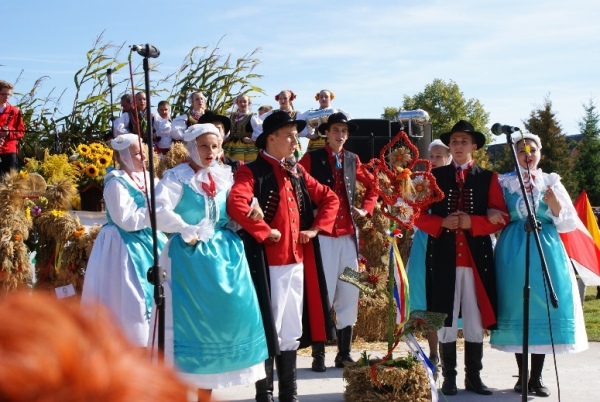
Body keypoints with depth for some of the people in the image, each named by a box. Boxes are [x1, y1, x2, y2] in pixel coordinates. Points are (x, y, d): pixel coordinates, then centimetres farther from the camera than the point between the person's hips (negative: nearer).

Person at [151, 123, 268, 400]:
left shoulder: (224, 177, 10)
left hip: (225, 253, 5)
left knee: (222, 315, 5)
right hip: (190, 256, -5)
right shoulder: (177, 177, -7)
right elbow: (159, 213, -20)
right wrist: (187, 231, -17)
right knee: (191, 318, -3)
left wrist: (250, 214, -2)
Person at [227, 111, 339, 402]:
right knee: (268, 327, 0)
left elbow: (330, 198, 20)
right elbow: (236, 204, -27)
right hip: (268, 261, -7)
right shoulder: (252, 172, -9)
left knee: (291, 327, 13)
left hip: (298, 259, 7)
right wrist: (265, 231, -20)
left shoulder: (297, 172, 13)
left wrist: (316, 228, 7)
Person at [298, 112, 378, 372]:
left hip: (348, 235, 5)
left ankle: (344, 353, 15)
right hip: (323, 235, -5)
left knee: (349, 294, 6)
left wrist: (366, 208, 13)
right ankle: (318, 355, 3)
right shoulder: (312, 158, -1)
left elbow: (372, 185, 26)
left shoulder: (352, 160, 13)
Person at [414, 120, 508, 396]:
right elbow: (417, 215, 7)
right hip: (443, 256, 0)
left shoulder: (488, 178, 9)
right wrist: (441, 223, -10)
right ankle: (448, 377, 9)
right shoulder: (434, 176, 9)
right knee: (445, 318, 1)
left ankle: (473, 377, 13)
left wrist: (472, 223, -12)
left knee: (476, 319, 3)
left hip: (476, 256, 0)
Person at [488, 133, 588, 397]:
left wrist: (555, 204, -10)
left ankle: (537, 377, 7)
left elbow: (569, 223, 7)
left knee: (544, 309, -1)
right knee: (517, 309, 0)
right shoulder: (504, 182, 7)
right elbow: (492, 213, 9)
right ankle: (522, 375, 10)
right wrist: (493, 216, -13)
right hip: (513, 251, -1)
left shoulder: (552, 182, 9)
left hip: (546, 250, 1)